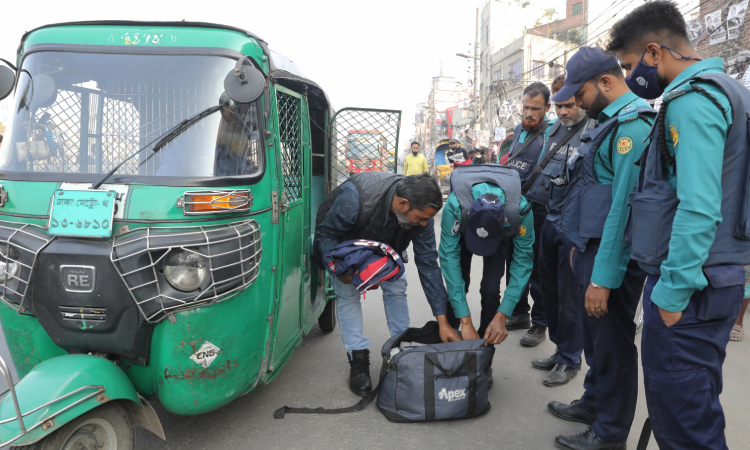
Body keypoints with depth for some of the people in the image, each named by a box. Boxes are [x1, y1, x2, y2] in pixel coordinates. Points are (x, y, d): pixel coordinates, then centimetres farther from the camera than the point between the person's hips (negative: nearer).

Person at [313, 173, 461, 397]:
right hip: (343, 241, -3)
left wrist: (443, 321, -21)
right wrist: (340, 270, -36)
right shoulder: (354, 197, -44)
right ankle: (358, 359, -3)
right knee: (347, 293, -12)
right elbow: (326, 234, -26)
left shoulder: (421, 212, -30)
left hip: (384, 242, 3)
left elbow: (428, 264, -22)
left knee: (396, 288, -6)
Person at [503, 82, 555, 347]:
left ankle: (540, 324, 13)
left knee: (537, 269, 0)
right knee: (514, 263, 15)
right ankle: (519, 314, 30)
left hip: (537, 211, -7)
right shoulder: (518, 130, 13)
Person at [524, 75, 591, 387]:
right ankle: (560, 349, 31)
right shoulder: (553, 130, 11)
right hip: (549, 220, 8)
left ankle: (570, 359, 19)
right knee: (550, 290, 15)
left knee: (570, 295, 2)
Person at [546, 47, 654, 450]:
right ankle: (594, 403, 39)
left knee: (612, 342, 4)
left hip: (613, 256, -10)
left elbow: (625, 207, -25)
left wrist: (603, 278, -25)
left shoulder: (632, 125, -19)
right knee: (594, 336, 21)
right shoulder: (611, 121, 14)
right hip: (592, 247, 10)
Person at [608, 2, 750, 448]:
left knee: (680, 406, 0)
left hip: (689, 284, -10)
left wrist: (673, 291, -20)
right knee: (697, 399, 20)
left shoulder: (693, 99, -14)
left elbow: (699, 207, -24)